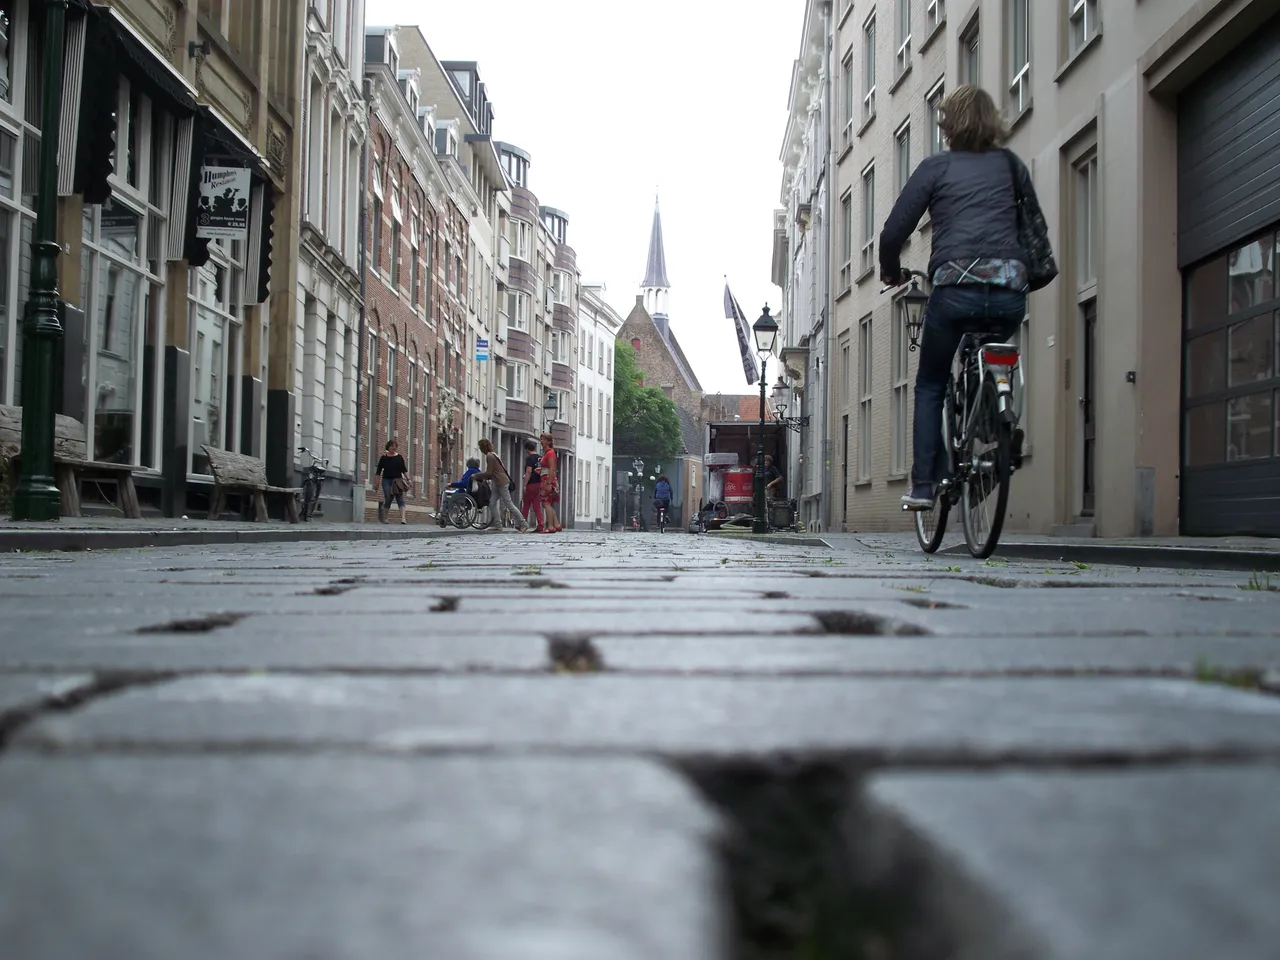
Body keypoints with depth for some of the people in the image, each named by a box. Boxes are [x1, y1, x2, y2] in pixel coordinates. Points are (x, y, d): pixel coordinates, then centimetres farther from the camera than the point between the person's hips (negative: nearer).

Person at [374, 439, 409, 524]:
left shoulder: (399, 457, 8)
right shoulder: (383, 458, 3)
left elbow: (404, 469, 8)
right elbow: (378, 471, 5)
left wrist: (407, 478, -4)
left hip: (397, 481, 1)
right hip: (387, 480, -1)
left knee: (400, 499, -10)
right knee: (388, 499, -3)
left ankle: (403, 518, -19)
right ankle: (383, 518, 13)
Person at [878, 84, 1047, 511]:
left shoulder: (936, 167, 10)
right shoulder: (1012, 165, 18)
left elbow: (893, 232, 6)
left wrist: (892, 272, 23)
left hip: (955, 287, -3)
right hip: (1011, 292, 3)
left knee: (929, 385, 15)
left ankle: (925, 484, 7)